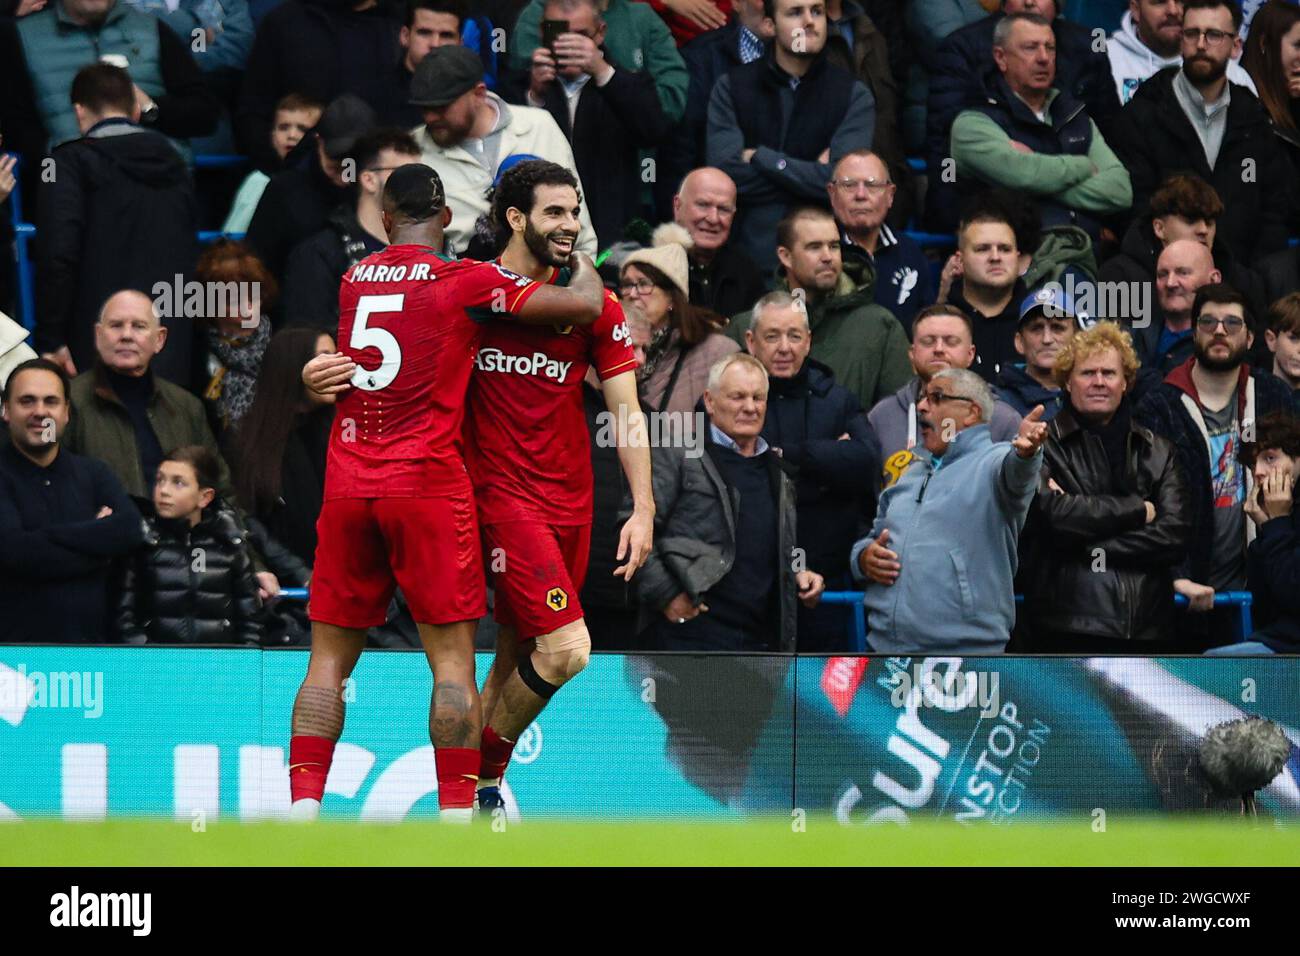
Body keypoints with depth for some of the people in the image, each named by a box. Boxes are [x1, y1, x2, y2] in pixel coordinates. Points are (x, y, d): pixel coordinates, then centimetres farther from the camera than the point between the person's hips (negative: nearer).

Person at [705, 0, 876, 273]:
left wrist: (760, 158, -7)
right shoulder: (731, 88, 3)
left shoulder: (853, 96, 1)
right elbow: (726, 174, -9)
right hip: (749, 257, 0)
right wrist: (813, 174, -8)